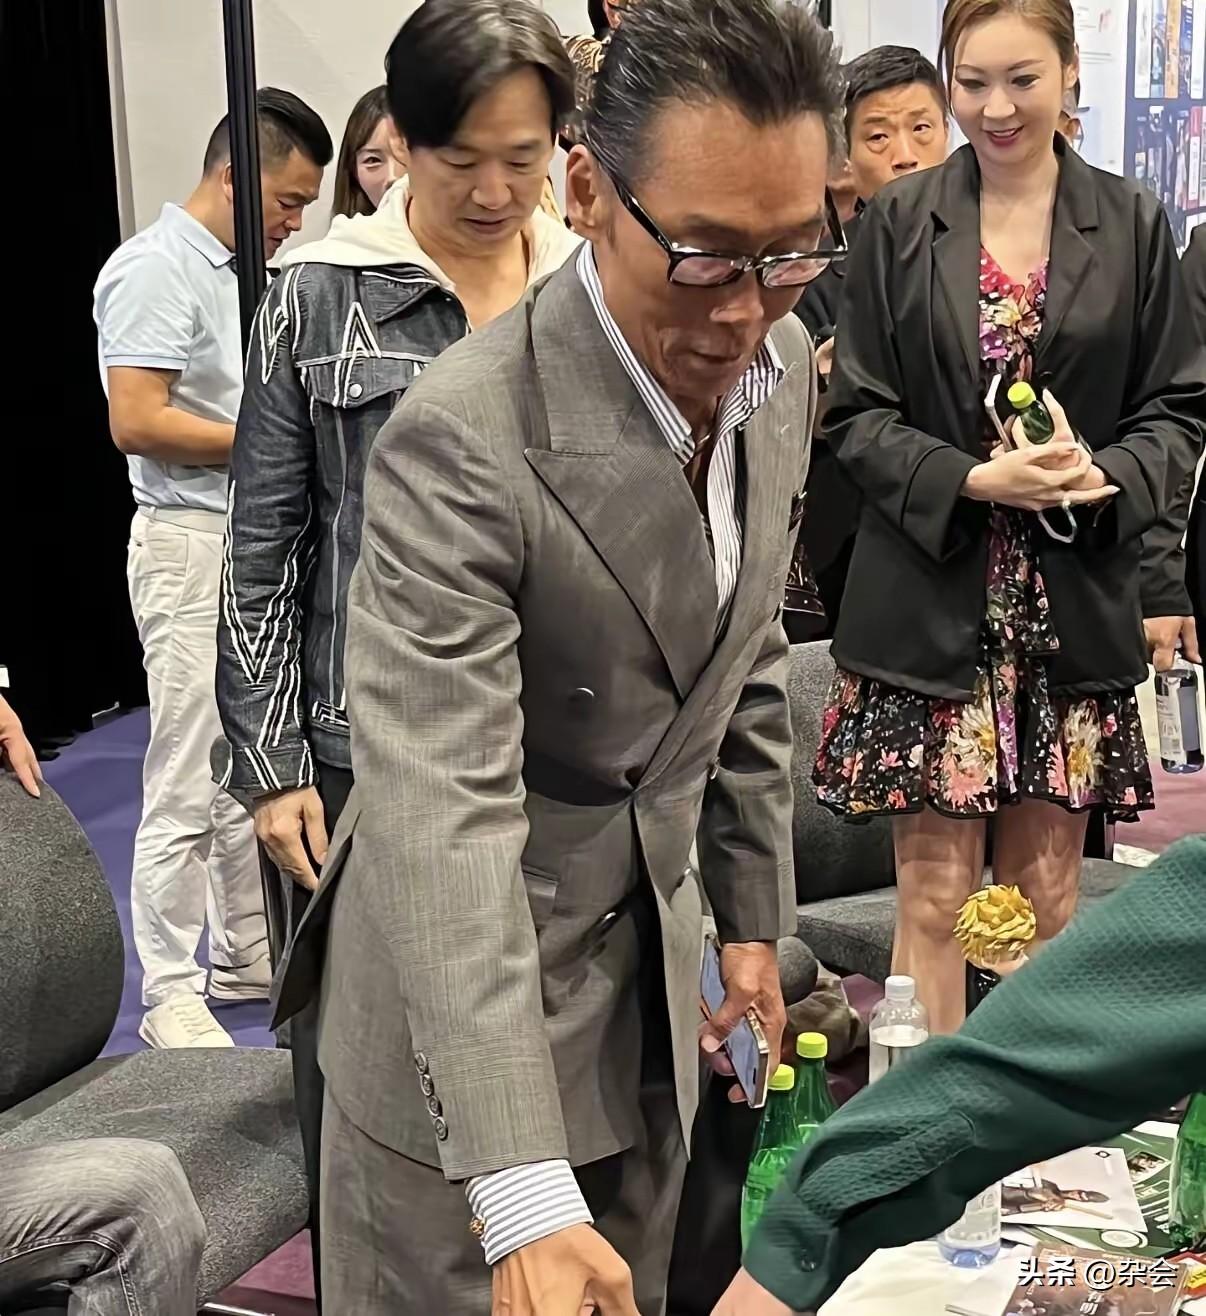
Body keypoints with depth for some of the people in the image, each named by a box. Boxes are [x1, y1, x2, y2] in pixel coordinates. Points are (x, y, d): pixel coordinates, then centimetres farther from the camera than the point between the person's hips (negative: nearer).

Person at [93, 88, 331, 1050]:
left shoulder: (248, 275, 14)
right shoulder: (154, 269, -12)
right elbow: (137, 423, -20)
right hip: (192, 545, -9)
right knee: (187, 788, -4)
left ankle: (246, 953, 27)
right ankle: (170, 995, 6)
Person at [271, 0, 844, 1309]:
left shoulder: (777, 365, -4)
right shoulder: (462, 441, -28)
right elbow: (441, 813, -34)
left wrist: (754, 913, 13)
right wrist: (521, 1196, -40)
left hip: (650, 966, 7)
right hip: (462, 992, -6)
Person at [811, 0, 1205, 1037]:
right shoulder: (898, 224, 2)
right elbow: (857, 414, 0)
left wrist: (1102, 475, -14)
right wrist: (973, 481, -16)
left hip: (1073, 608, 1)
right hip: (930, 603, -1)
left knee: (1048, 891, 9)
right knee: (935, 891, 2)